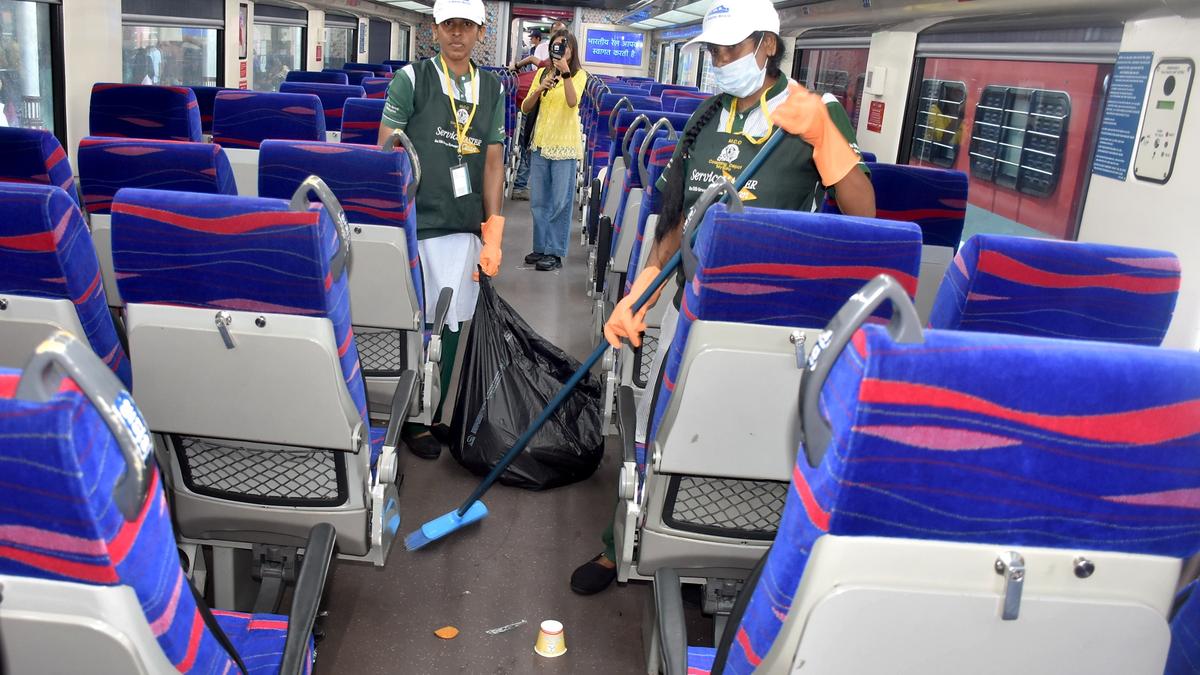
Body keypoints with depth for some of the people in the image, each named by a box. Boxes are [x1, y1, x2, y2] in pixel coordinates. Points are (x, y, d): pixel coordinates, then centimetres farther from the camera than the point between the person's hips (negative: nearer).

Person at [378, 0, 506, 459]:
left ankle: (427, 417, 19)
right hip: (414, 223, -4)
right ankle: (410, 420, 13)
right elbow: (385, 151, -1)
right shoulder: (411, 80, 0)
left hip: (463, 228, 4)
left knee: (449, 325, 6)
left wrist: (492, 235, 8)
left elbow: (492, 162, 13)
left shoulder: (492, 89, 12)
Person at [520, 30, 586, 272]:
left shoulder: (579, 75, -2)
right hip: (541, 142, 5)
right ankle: (541, 247, 20)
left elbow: (572, 102, -21)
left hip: (565, 145, -5)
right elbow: (525, 108, 5)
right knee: (539, 200, 10)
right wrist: (539, 90, -12)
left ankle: (555, 252, 5)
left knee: (560, 202, -1)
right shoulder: (543, 72, 9)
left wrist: (565, 72, -29)